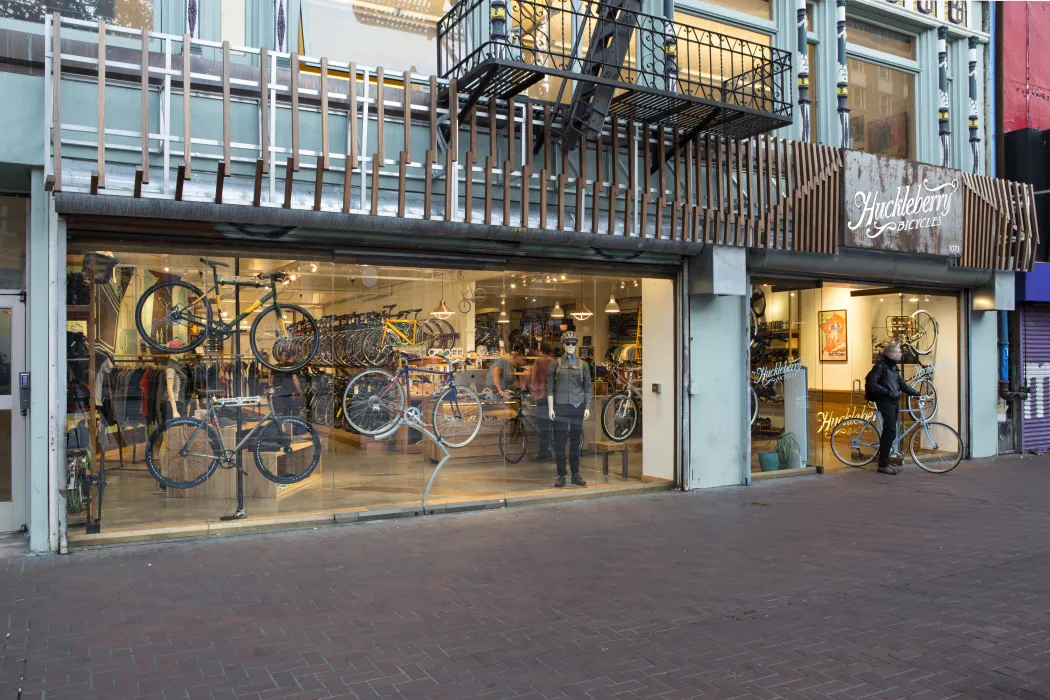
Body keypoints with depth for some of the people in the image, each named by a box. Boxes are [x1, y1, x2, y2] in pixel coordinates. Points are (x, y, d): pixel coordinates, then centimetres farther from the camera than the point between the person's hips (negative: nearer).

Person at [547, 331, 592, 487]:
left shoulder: (583, 365, 8)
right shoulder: (556, 364, 3)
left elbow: (588, 388, 9)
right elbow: (550, 387, 1)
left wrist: (587, 408, 2)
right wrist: (550, 408, -5)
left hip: (578, 406, 1)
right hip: (560, 406, -1)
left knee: (575, 441, 6)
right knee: (559, 442, -1)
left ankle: (576, 474, 15)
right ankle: (561, 476, 6)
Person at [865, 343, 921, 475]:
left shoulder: (894, 367, 17)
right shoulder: (880, 366, -10)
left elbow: (902, 384, 18)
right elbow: (872, 384, -18)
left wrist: (916, 394, 8)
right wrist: (888, 392, -19)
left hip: (895, 402, 9)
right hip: (885, 402, -9)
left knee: (889, 433, 10)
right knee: (890, 432, -13)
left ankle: (885, 462, 16)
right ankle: (883, 464, -8)